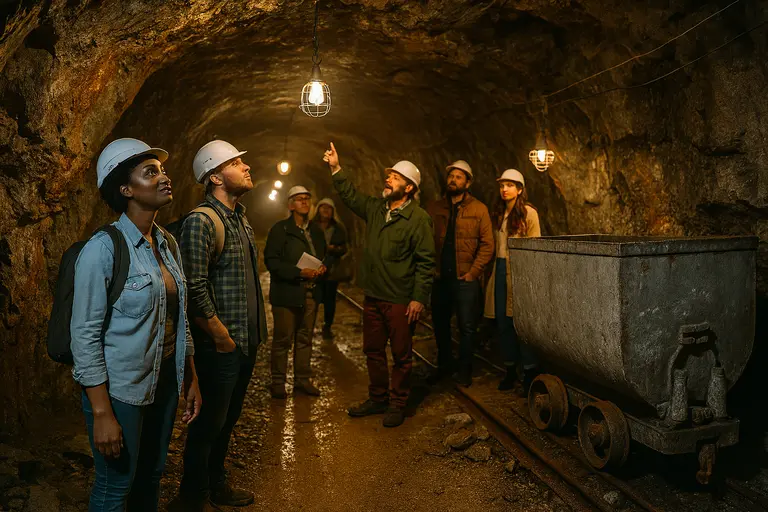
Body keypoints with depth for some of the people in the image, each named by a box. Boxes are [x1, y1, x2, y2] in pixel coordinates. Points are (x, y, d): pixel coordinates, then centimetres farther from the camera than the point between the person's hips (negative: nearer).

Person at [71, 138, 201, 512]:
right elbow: (85, 333, -17)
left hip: (166, 380, 6)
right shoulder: (103, 248, -17)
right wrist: (102, 412, -18)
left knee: (152, 475, 21)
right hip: (121, 390, -6)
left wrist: (190, 379, 9)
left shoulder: (168, 243, 4)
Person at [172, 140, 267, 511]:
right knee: (212, 420, 5)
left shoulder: (240, 219, 12)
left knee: (228, 417, 20)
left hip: (247, 341, 9)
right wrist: (221, 337, -16)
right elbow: (195, 289, -23)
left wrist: (255, 331, 14)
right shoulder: (201, 221, -17)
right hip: (221, 346, -8)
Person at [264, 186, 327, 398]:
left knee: (305, 338, 11)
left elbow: (324, 256, 27)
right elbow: (271, 261, -11)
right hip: (287, 292, -5)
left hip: (310, 292, 6)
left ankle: (302, 379, 22)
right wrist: (299, 272, -18)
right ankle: (278, 382, 11)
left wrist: (322, 267, 3)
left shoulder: (316, 231, 16)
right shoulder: (280, 229, -4)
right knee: (283, 339, 0)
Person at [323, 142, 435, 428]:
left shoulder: (418, 218, -11)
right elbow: (351, 196, 24)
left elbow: (425, 262, -13)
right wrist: (336, 169, 15)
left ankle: (397, 405, 22)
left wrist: (419, 298, -17)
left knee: (401, 355, 7)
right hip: (373, 297, 7)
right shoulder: (375, 208, 9)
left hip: (401, 301, -7)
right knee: (373, 350, 16)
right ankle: (377, 399, 33)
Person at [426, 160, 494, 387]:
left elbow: (487, 245, -5)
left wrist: (473, 272, -10)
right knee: (440, 324, 14)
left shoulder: (479, 209, -1)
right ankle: (445, 364, 33)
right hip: (440, 277, 3)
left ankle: (465, 370, 21)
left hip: (466, 279, -3)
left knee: (467, 326, 4)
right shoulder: (433, 208, 7)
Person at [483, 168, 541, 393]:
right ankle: (510, 370, 23)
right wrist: (495, 270, 11)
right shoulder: (498, 214, 14)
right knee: (503, 322, 9)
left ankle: (529, 372, 11)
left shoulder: (529, 213, -5)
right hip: (500, 270, 6)